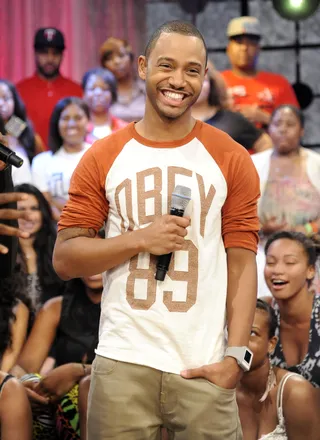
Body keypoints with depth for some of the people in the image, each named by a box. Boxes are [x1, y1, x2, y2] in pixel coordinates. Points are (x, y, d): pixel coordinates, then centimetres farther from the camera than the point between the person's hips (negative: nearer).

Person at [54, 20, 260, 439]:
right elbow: (64, 258, 3)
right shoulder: (103, 157, 4)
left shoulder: (232, 160, 3)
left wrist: (236, 355, -8)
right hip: (123, 364, 0)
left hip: (204, 367, 0)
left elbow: (242, 264, 2)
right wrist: (140, 239, -11)